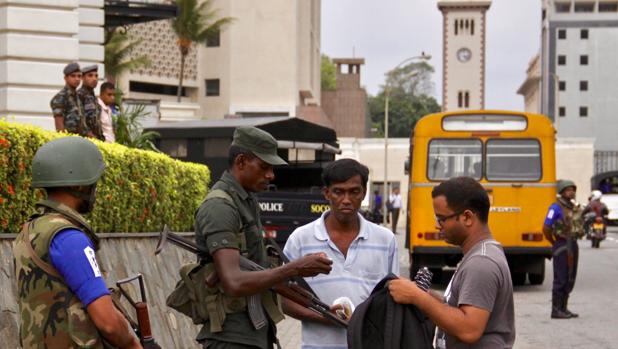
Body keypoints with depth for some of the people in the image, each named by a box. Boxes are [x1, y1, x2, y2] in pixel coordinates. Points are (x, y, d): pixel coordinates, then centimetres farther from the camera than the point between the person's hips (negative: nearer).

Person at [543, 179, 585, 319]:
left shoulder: (576, 208, 11)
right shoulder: (556, 208, -12)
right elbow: (546, 228, -12)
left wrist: (573, 240, 13)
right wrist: (555, 243, 0)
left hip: (573, 245, 8)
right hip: (561, 246, -8)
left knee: (570, 279, 11)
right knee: (560, 279, -6)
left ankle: (563, 308, 19)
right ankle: (556, 310, -1)